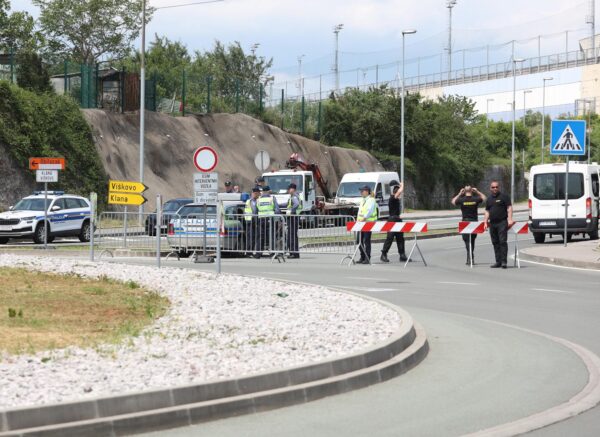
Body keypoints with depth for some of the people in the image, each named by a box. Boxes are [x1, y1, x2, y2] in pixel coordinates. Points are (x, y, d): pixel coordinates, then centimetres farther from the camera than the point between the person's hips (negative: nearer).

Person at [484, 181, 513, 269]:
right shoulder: (489, 199, 17)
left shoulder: (504, 197, 1)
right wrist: (485, 222, 11)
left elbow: (509, 208, -5)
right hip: (492, 223, 6)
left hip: (502, 222, -6)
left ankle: (503, 261, -12)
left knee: (503, 241, -11)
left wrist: (510, 219, -16)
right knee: (495, 243, 7)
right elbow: (487, 212, 20)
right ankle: (498, 261, 12)